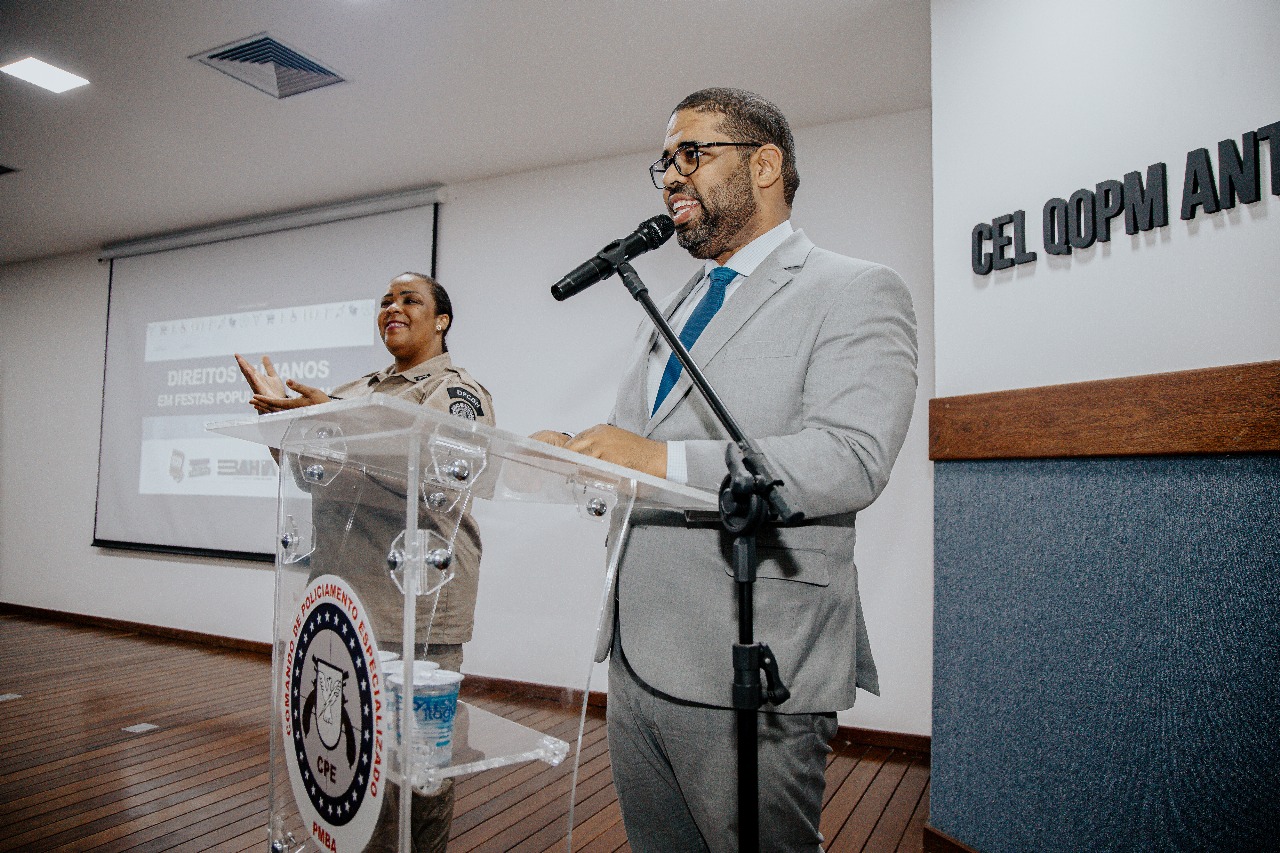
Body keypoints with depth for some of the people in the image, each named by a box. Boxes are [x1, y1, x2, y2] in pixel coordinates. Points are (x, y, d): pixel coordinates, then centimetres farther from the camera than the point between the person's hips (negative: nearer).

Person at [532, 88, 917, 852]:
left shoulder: (856, 293, -6)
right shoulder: (672, 312, 18)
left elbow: (850, 459, -20)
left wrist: (664, 461, -26)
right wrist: (576, 457, -4)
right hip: (637, 664, 8)